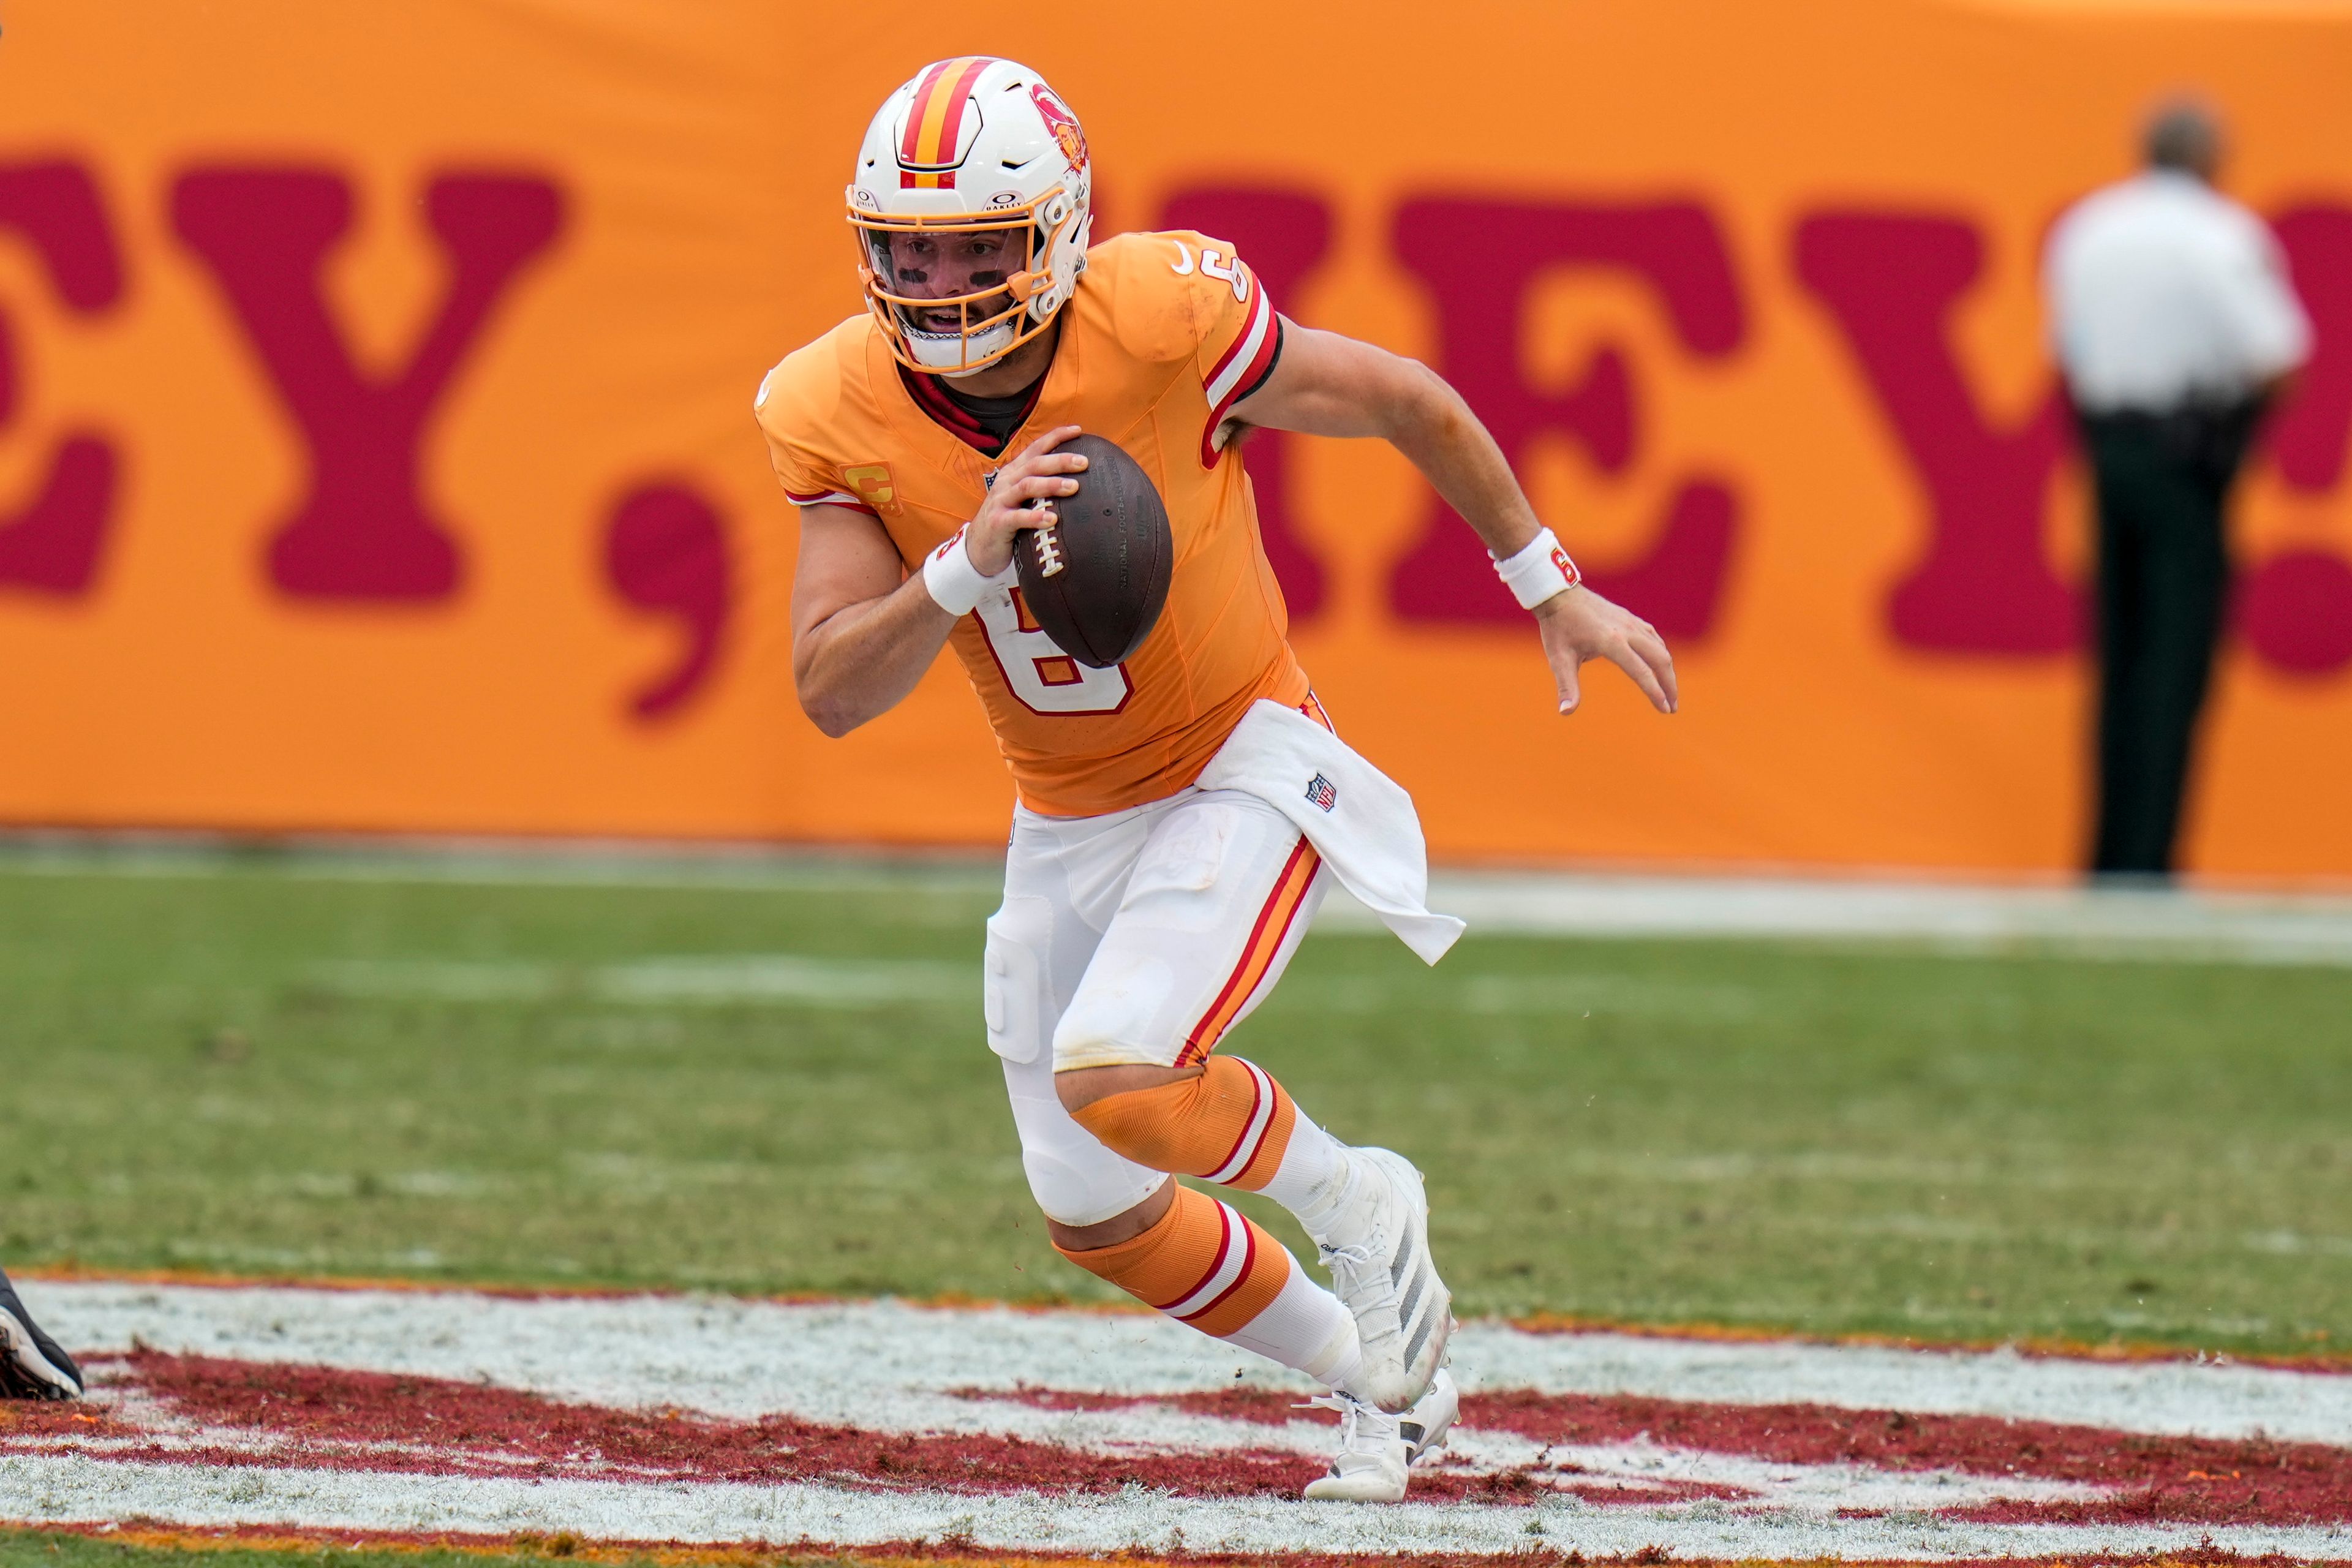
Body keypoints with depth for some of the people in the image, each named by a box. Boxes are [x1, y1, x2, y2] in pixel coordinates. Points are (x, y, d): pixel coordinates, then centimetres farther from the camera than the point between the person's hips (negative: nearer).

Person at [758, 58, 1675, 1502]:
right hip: (1070, 820, 5)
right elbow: (833, 692, -17)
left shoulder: (1165, 325, -26)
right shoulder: (844, 414, -15)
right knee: (1095, 1218, 12)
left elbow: (1408, 403, -9)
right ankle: (1376, 1375, 37)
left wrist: (1556, 594, 1)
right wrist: (968, 566, -35)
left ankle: (1355, 1202, 4)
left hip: (1245, 770, -5)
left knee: (1112, 1078, -27)